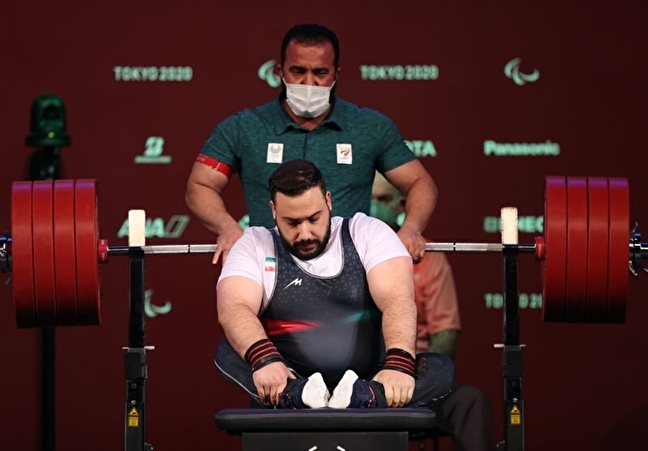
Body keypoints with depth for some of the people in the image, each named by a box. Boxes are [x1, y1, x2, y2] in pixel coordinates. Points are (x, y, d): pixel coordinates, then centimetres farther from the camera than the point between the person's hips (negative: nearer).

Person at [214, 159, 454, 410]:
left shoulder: (367, 233, 4)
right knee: (228, 353, -26)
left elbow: (398, 301, -11)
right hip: (290, 386, 0)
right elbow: (233, 309, -15)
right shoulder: (255, 245, 4)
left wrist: (399, 363, -32)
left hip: (369, 384, 0)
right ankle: (304, 400, -53)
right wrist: (264, 358, -37)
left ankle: (359, 401, -53)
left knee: (441, 367, -25)